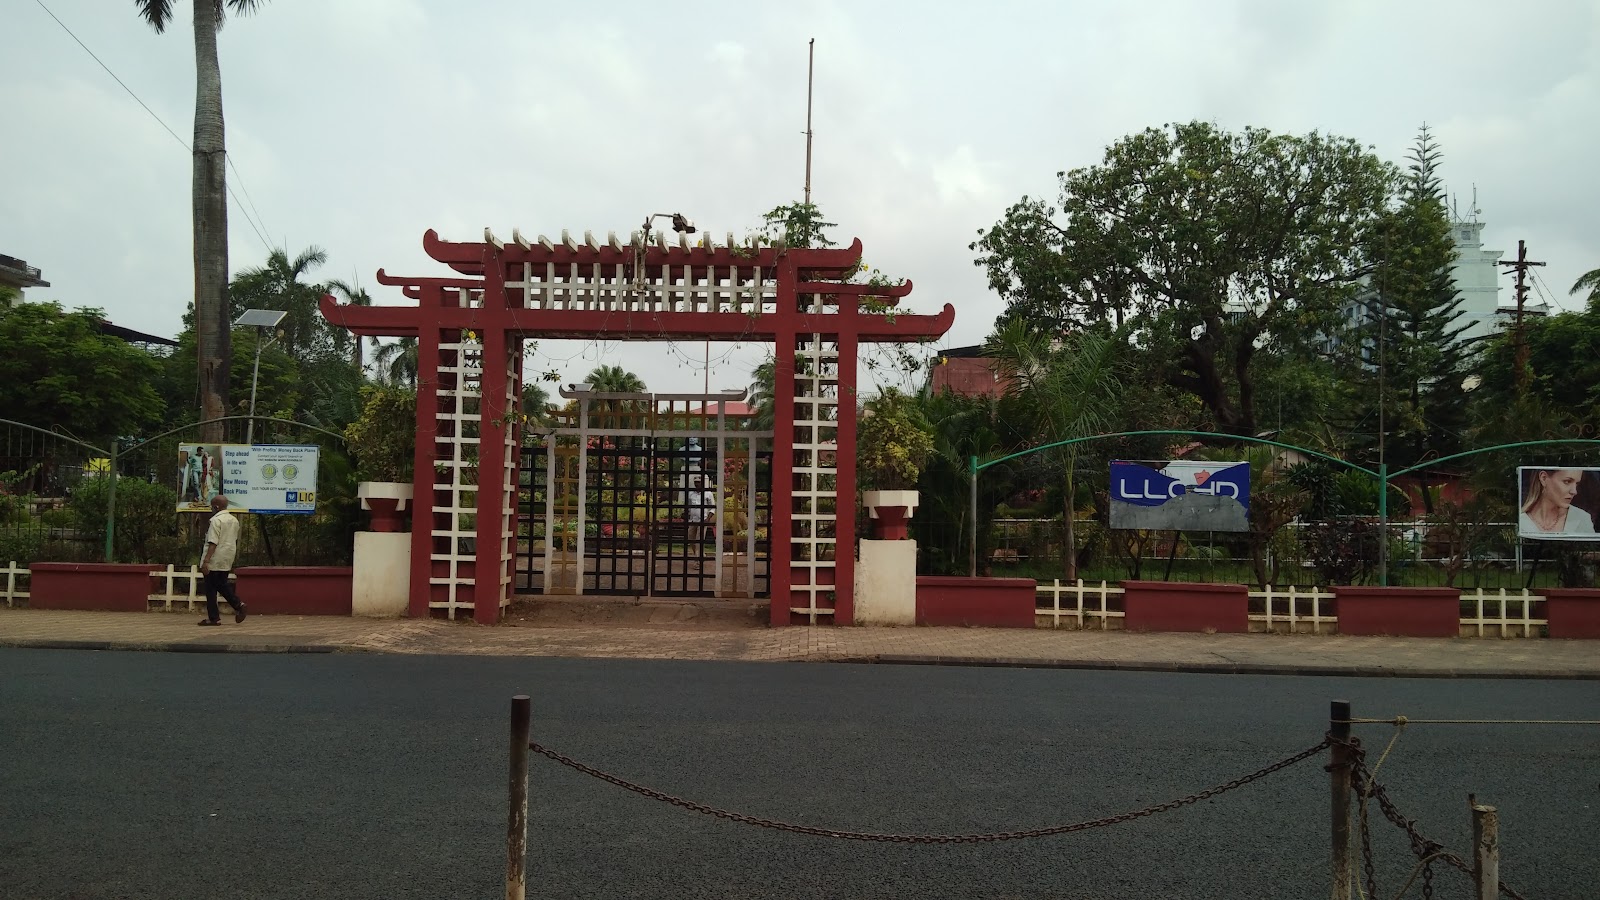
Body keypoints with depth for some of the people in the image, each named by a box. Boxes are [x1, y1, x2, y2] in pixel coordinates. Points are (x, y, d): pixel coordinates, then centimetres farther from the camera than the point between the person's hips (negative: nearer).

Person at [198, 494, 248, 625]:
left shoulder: (216, 520, -14)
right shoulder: (234, 520, 11)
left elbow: (213, 543, -21)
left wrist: (206, 561, -22)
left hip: (214, 561, -8)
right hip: (227, 561, 8)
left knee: (211, 589, 1)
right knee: (222, 585, 19)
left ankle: (213, 618, 4)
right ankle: (238, 605, 1)